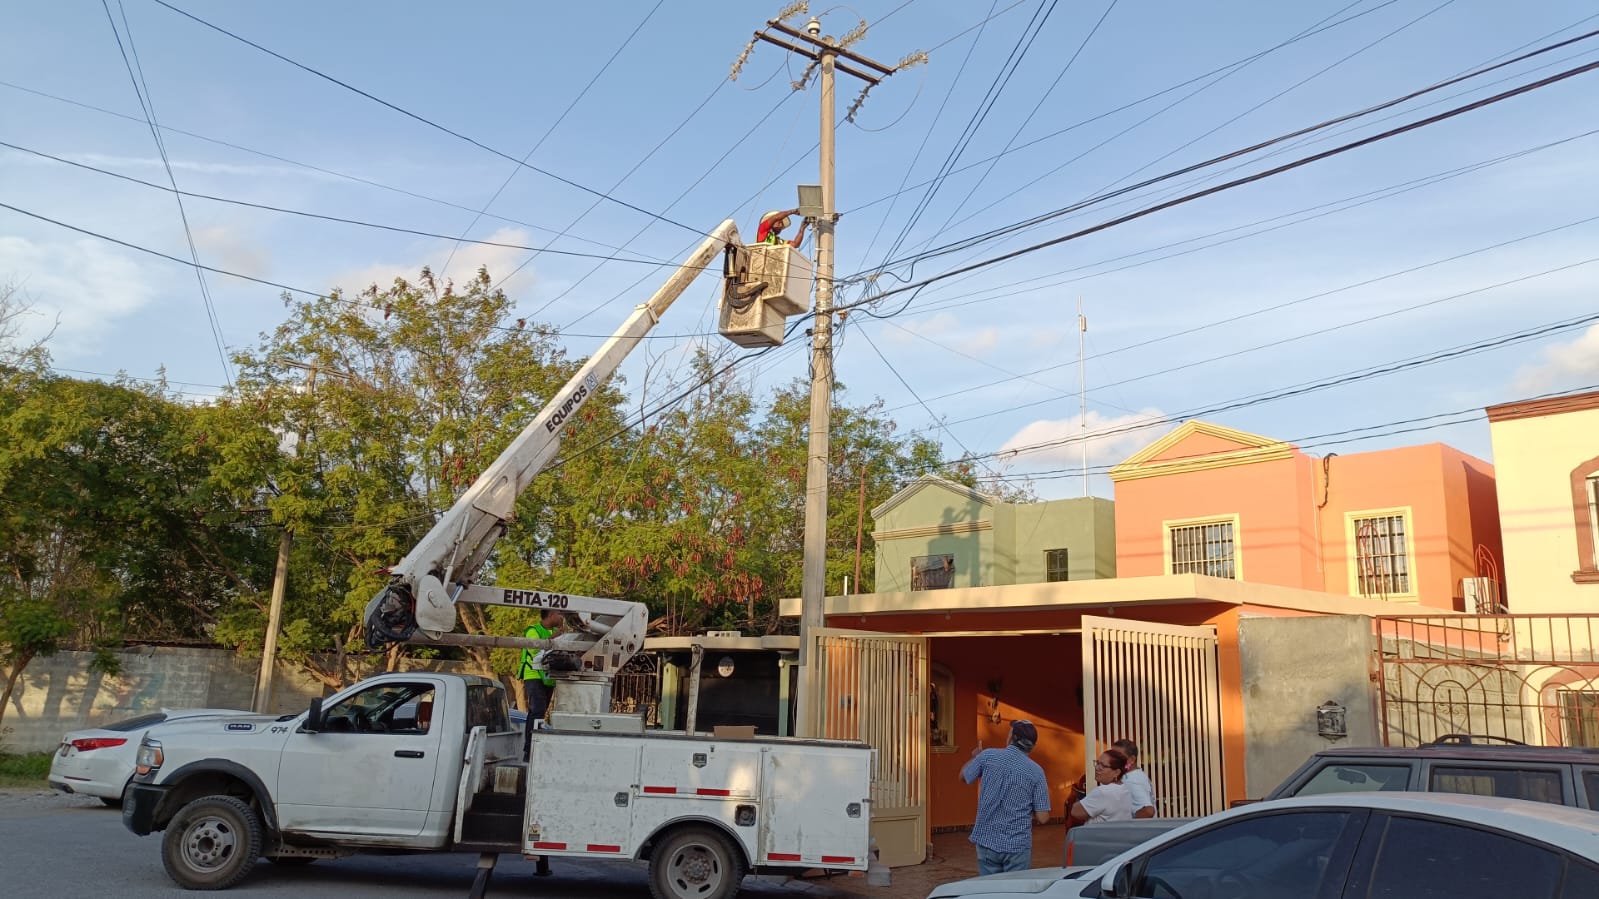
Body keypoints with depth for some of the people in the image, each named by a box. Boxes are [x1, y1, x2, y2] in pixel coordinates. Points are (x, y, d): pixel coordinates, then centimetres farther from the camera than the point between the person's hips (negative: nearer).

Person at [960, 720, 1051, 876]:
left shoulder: (988, 756, -5)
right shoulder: (1036, 771, -6)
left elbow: (963, 776, 14)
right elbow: (1043, 818, -6)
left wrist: (975, 757, 33)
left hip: (987, 841, 1)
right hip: (1018, 845, -1)